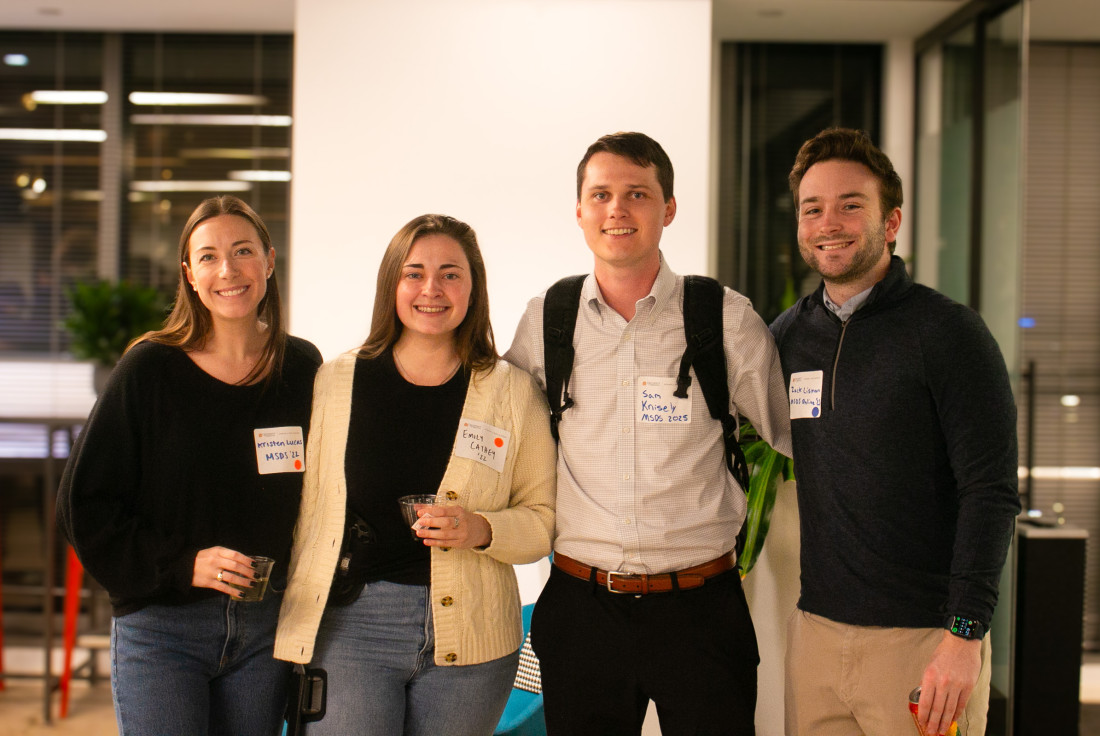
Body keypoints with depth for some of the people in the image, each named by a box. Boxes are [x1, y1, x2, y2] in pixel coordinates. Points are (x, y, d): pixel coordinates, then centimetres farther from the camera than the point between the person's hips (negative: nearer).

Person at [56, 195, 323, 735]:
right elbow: (85, 503, -4)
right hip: (161, 629, -3)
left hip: (265, 629, 3)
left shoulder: (303, 370, 4)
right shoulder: (148, 370, -6)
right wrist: (182, 565, -14)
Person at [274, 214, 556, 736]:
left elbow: (545, 517, 5)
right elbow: (303, 507, 7)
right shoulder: (335, 383, 5)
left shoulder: (514, 393, 4)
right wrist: (294, 625, 5)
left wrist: (481, 530, -14)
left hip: (470, 636, 1)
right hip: (349, 627, 0)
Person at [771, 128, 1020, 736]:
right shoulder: (787, 336, 8)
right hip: (815, 630, 4)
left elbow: (990, 493, -12)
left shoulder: (948, 332, -7)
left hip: (923, 640, -4)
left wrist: (964, 634, -18)